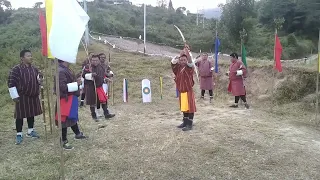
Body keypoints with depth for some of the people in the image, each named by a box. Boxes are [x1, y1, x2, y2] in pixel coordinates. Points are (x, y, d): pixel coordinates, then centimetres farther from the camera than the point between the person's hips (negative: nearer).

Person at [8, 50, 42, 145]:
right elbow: (11, 83, -13)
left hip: (33, 96, 6)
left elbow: (39, 76, 22)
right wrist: (15, 96, -14)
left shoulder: (34, 68, 5)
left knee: (31, 114, 15)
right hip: (22, 97, -6)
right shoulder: (16, 69, -14)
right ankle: (19, 134, 14)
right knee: (20, 115, 2)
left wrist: (40, 79, -3)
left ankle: (30, 131, 30)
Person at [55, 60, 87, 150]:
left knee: (73, 117, 23)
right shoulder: (61, 71, -22)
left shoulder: (66, 69, 10)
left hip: (71, 97, 10)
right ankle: (64, 141, 13)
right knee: (65, 120, 1)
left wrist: (77, 81, 7)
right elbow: (62, 87, -29)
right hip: (66, 99, -10)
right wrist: (76, 84, -25)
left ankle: (77, 134, 40)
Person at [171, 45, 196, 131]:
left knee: (190, 107, -1)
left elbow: (190, 61, -24)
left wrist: (186, 50, -26)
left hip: (188, 91, -5)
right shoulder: (178, 67, 6)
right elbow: (173, 61, -4)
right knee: (184, 107, 17)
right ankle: (185, 122, 29)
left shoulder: (189, 67, -7)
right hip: (181, 91, 6)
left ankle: (189, 124, 4)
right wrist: (178, 56, -17)